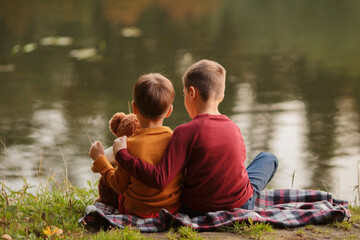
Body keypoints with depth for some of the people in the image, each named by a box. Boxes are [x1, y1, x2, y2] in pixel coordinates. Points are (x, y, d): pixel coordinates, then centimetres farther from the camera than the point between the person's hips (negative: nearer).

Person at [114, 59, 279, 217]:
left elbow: (160, 180, -27)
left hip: (196, 210, -2)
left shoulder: (186, 132, -21)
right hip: (241, 206, 2)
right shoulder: (234, 128, -6)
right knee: (268, 158, 27)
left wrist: (122, 154, -20)